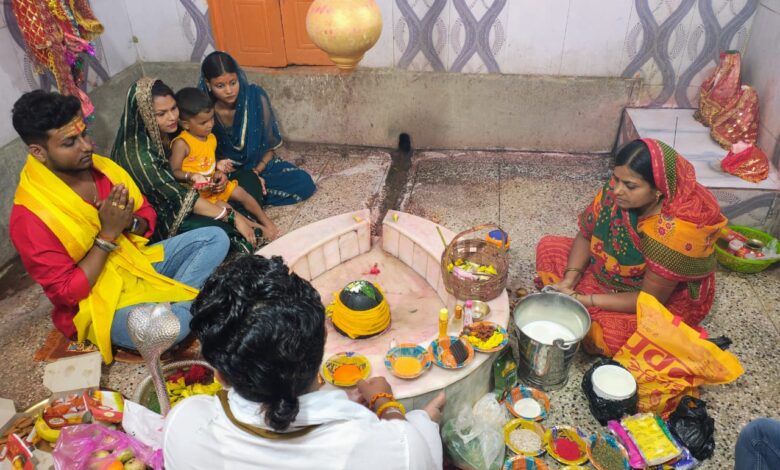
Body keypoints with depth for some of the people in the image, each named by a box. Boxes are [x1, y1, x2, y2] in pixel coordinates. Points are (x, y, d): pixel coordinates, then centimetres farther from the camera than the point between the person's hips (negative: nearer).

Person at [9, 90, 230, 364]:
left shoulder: (101, 167, -6)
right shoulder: (30, 217, -24)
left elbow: (148, 218, 7)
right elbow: (68, 293, -21)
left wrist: (129, 222, -17)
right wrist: (108, 234, -25)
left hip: (137, 262, 7)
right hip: (96, 301, -7)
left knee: (215, 238, -1)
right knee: (172, 326, -34)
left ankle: (169, 305, -12)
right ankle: (175, 306, 2)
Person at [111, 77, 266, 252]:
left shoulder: (171, 130, -6)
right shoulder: (138, 154, -27)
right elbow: (179, 197, -29)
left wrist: (215, 174, -11)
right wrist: (233, 216, -29)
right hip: (161, 219, -8)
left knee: (251, 182, 0)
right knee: (220, 232, -32)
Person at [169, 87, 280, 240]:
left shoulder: (211, 138, 5)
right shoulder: (181, 143, -18)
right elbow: (174, 171, -19)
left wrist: (219, 166, -2)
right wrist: (191, 176, -37)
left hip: (215, 183, 8)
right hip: (196, 190, -7)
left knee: (242, 194, 0)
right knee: (223, 208, -23)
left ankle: (267, 222, 11)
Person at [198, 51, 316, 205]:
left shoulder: (256, 96, -16)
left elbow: (270, 145, -5)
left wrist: (255, 172, -18)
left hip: (259, 164, 2)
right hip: (225, 174, -2)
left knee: (304, 182, -19)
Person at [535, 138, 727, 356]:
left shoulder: (679, 230, -36)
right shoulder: (618, 190, -21)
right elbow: (585, 235, -6)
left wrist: (584, 300, -28)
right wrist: (568, 281, -20)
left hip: (665, 300, -6)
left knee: (605, 334, -32)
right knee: (548, 247, -3)